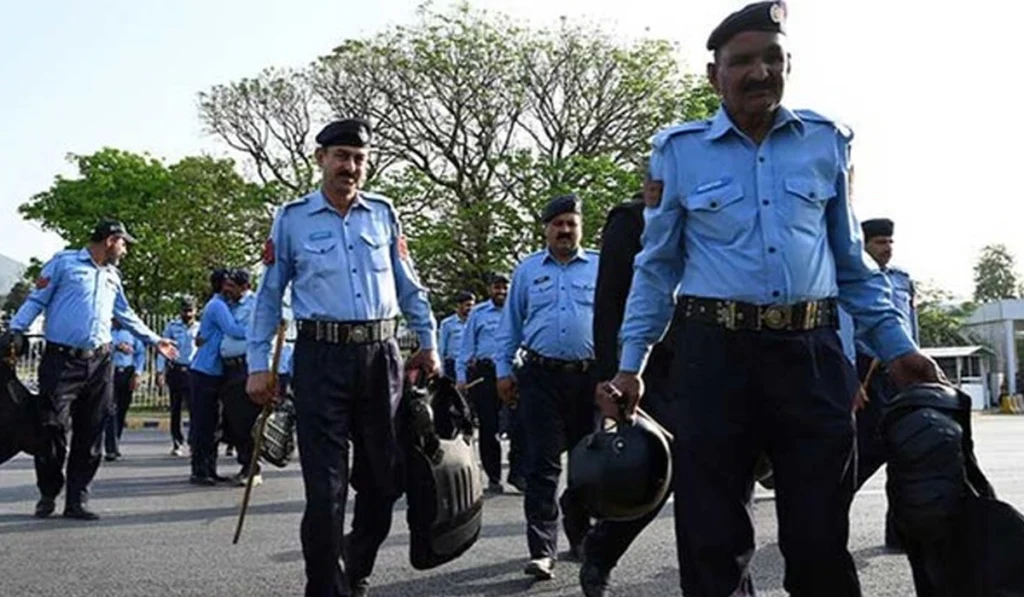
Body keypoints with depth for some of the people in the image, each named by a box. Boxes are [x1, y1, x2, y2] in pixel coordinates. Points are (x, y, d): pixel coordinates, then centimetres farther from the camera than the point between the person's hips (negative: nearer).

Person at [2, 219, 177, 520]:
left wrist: (155, 340, 31)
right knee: (52, 429, -5)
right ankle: (47, 495, 14)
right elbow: (36, 300, 0)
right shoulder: (64, 261, 2)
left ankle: (77, 499, 10)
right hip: (62, 360, -5)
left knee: (89, 435, 3)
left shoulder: (113, 276, 19)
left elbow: (126, 315, 29)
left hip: (100, 363, 5)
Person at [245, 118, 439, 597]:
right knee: (325, 485, -3)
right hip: (322, 357, -3)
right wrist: (259, 364, 0)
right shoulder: (292, 218, 4)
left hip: (380, 355, 3)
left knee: (385, 476, 10)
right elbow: (268, 296, 6)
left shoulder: (383, 213, 11)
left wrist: (428, 342, 9)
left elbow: (408, 286, 15)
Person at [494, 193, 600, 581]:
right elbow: (510, 325, 13)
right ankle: (542, 550, -2)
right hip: (541, 377, -1)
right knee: (542, 464, -4)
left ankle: (580, 536, 30)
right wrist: (503, 370, 6)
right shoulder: (527, 270, 11)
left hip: (589, 377, 1)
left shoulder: (600, 267, 9)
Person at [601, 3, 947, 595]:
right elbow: (656, 267, 8)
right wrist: (630, 365, 3)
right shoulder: (679, 150, 5)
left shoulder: (827, 142, 9)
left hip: (813, 353, 1)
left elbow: (851, 257, 16)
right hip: (714, 354, -1)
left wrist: (896, 343, 9)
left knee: (822, 537, 8)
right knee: (713, 538, 7)